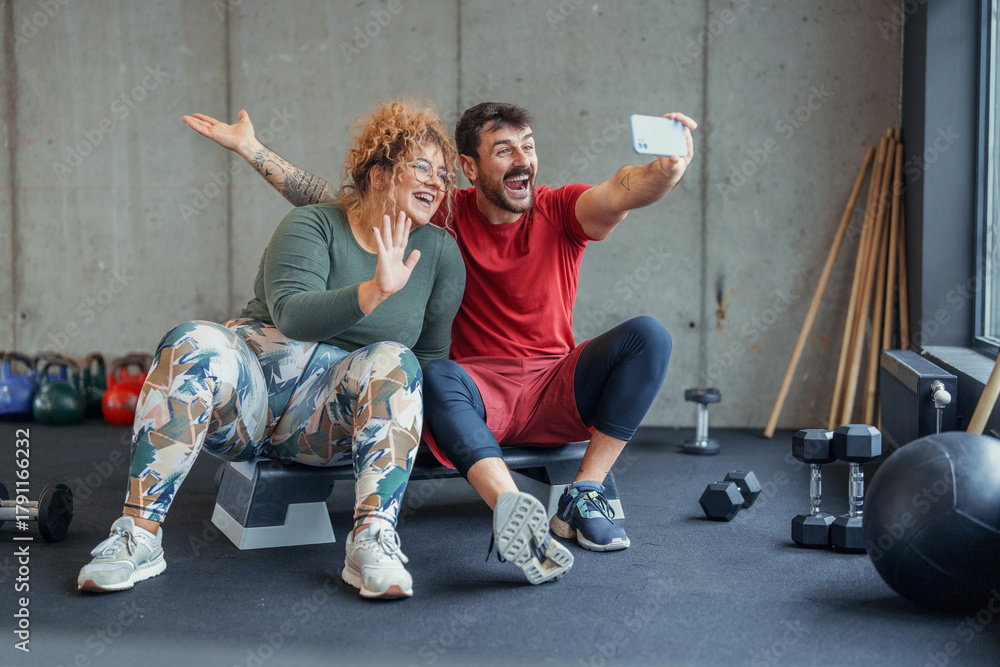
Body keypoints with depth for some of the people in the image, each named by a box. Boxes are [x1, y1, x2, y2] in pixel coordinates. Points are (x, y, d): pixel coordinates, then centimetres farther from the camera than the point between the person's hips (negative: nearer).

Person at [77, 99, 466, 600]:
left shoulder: (441, 253, 9)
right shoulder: (312, 226, -2)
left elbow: (431, 354, 12)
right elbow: (291, 313, -19)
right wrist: (373, 291, -35)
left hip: (332, 419, 1)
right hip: (252, 381, -1)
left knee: (394, 361, -27)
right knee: (191, 344, -29)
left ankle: (372, 538, -39)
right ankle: (139, 536, -31)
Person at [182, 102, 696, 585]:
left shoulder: (562, 210, -2)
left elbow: (623, 191, -24)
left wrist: (669, 168, -48)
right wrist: (250, 148, -2)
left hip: (558, 392, 1)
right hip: (483, 393, -1)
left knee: (648, 335, -21)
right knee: (435, 376, -34)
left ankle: (582, 497, -23)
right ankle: (514, 509, -56)